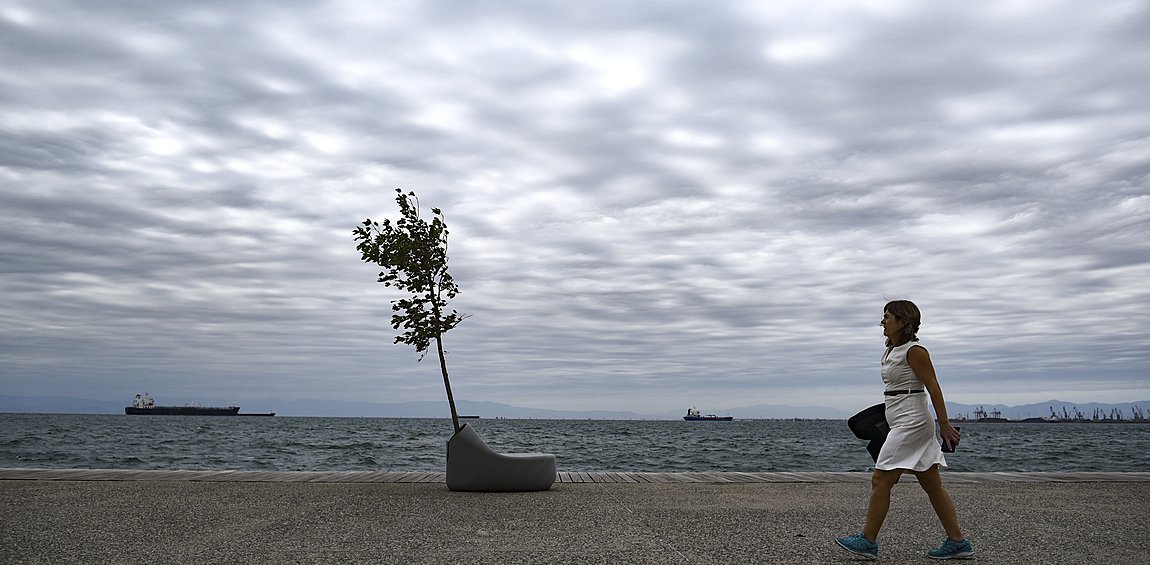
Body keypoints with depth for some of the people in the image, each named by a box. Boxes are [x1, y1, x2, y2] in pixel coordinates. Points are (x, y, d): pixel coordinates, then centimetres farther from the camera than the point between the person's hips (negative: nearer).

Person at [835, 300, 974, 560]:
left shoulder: (914, 350, -13)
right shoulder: (891, 351, 14)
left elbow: (933, 387, -15)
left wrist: (944, 424, -16)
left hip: (911, 423, -10)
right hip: (903, 424, 10)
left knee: (880, 480, -7)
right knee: (932, 485, 12)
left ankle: (867, 541, 0)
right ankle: (958, 541, 18)